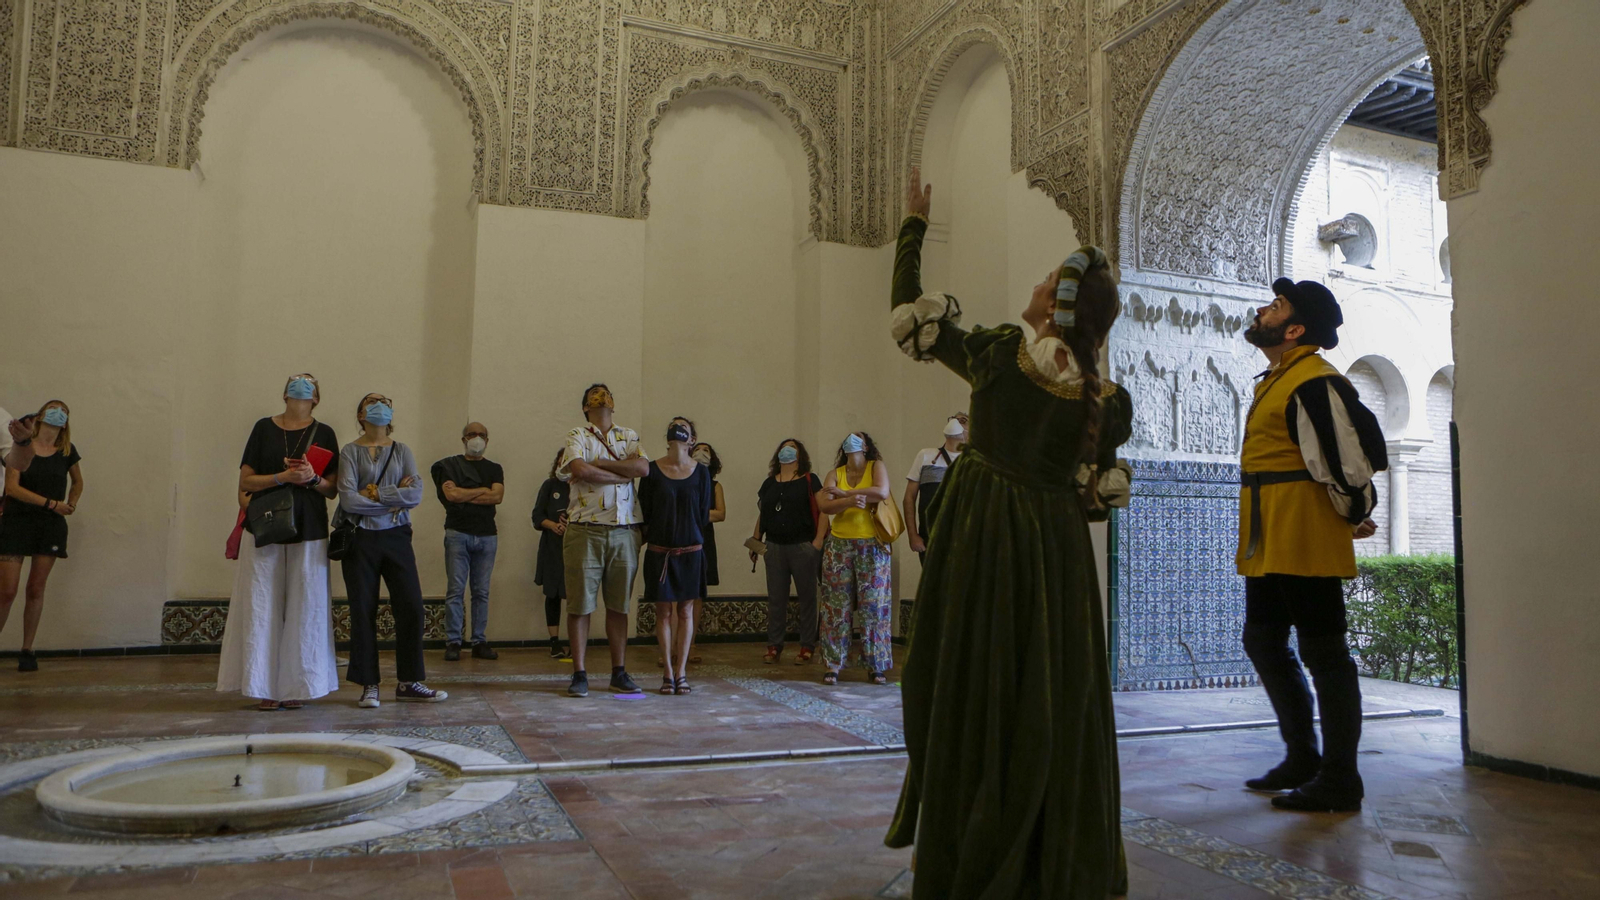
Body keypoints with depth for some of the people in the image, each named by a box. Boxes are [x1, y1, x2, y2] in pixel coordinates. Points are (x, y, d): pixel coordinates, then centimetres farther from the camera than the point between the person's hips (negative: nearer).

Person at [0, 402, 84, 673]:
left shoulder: (67, 451, 8)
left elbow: (78, 482, 25)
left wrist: (71, 504, 8)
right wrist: (51, 503, -17)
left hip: (51, 527, 2)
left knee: (36, 589, 3)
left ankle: (27, 651, 11)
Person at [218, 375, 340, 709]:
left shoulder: (323, 433, 9)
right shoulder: (264, 428, 9)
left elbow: (332, 489, 7)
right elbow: (245, 482, 4)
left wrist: (312, 478, -13)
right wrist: (284, 476, -11)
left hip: (308, 531, 0)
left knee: (303, 607, -2)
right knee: (262, 607, -2)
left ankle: (297, 686, 5)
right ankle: (265, 687, 4)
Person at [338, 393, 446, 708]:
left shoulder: (402, 451, 9)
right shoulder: (350, 451, 1)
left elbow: (416, 493, -5)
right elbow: (348, 500, -12)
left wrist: (375, 494, -12)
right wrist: (394, 500, -9)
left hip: (396, 537, 2)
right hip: (361, 539, -2)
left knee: (411, 607, -2)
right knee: (363, 612, 2)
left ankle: (408, 683, 9)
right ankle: (369, 685, 12)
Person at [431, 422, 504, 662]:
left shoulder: (494, 469, 15)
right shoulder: (449, 465, 8)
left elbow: (497, 497, -3)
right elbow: (451, 494, -9)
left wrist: (464, 496, -6)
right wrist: (483, 490, -2)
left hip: (487, 536, 3)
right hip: (458, 533, -3)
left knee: (482, 592, 4)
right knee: (455, 590, -5)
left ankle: (479, 642, 8)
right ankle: (452, 642, -1)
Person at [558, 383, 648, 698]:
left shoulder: (629, 436, 15)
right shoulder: (576, 436, 5)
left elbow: (644, 467, -4)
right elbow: (581, 470, -15)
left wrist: (597, 463, -9)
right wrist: (623, 474, -7)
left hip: (625, 533, 3)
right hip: (585, 530, -3)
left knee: (619, 605, 8)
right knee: (580, 604, 0)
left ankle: (619, 672, 15)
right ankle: (579, 674, 8)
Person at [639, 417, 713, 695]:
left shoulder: (701, 472, 2)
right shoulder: (652, 471, -2)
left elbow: (704, 515, 5)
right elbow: (644, 512, 2)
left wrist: (689, 539, 4)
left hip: (690, 551, 1)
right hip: (659, 551, -1)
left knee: (685, 611, 6)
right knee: (664, 611, 4)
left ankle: (681, 672, 13)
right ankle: (668, 673, 12)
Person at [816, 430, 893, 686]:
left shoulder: (876, 467, 4)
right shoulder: (835, 473, 10)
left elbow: (882, 492, -15)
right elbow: (823, 504, -4)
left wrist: (842, 492, -9)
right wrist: (849, 500, -22)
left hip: (872, 546, -2)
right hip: (839, 545, 2)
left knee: (873, 606, -1)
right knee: (837, 605, 0)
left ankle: (876, 667, 6)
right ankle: (833, 665, 6)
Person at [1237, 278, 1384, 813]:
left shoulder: (1314, 383, -16)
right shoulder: (1275, 381, 17)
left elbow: (1350, 452, -18)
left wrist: (1357, 516, -4)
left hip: (1305, 547, -11)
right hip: (1268, 547, 11)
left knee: (1323, 655, -2)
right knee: (1263, 643, 16)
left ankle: (1339, 781, 9)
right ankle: (1302, 758, 29)